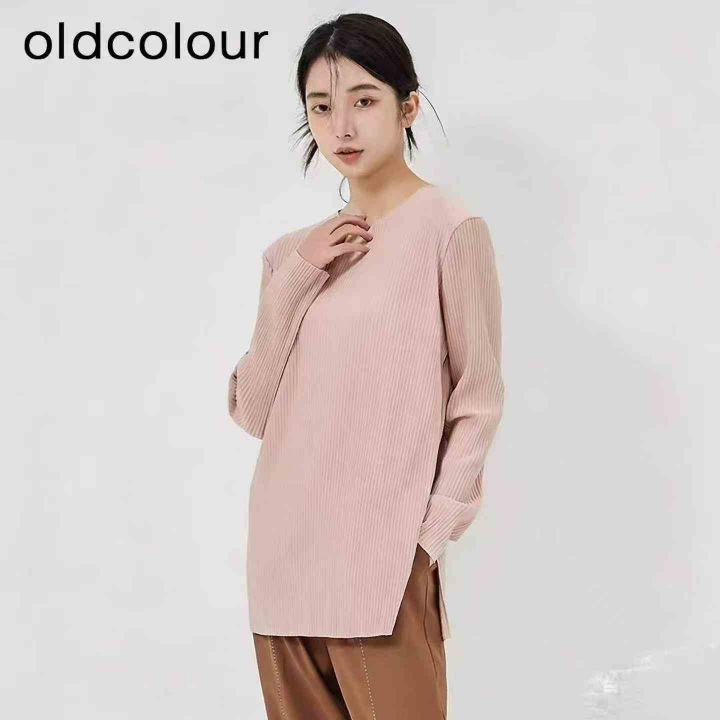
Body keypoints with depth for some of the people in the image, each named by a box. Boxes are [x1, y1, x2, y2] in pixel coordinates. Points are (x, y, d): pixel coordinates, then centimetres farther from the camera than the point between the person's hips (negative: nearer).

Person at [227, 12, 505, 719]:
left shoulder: (450, 229, -5)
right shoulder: (292, 253, 11)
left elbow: (478, 401, -5)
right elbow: (253, 410, 6)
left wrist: (431, 535, -11)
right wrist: (294, 279, -3)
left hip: (384, 564, -5)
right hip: (283, 556, 5)